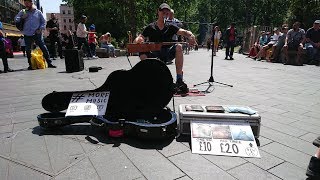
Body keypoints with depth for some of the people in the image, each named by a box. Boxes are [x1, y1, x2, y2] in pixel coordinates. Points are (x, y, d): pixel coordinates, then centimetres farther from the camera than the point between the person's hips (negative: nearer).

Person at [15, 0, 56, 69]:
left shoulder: (38, 12, 8)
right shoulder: (23, 12, 11)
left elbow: (43, 21, 10)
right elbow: (16, 19, 9)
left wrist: (40, 29, -4)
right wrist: (22, 17, -10)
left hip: (37, 34, -2)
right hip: (27, 35, 2)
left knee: (44, 48, -6)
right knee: (28, 50, 5)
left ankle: (49, 63, -2)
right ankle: (30, 65, 15)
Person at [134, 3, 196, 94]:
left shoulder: (170, 27, 10)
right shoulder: (150, 27, 7)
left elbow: (183, 32, -7)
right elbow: (137, 40, 1)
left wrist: (190, 35, -31)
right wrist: (138, 40, -25)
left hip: (168, 53, 1)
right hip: (154, 54, -1)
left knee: (178, 47, -27)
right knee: (142, 53, -30)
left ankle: (179, 80, -30)